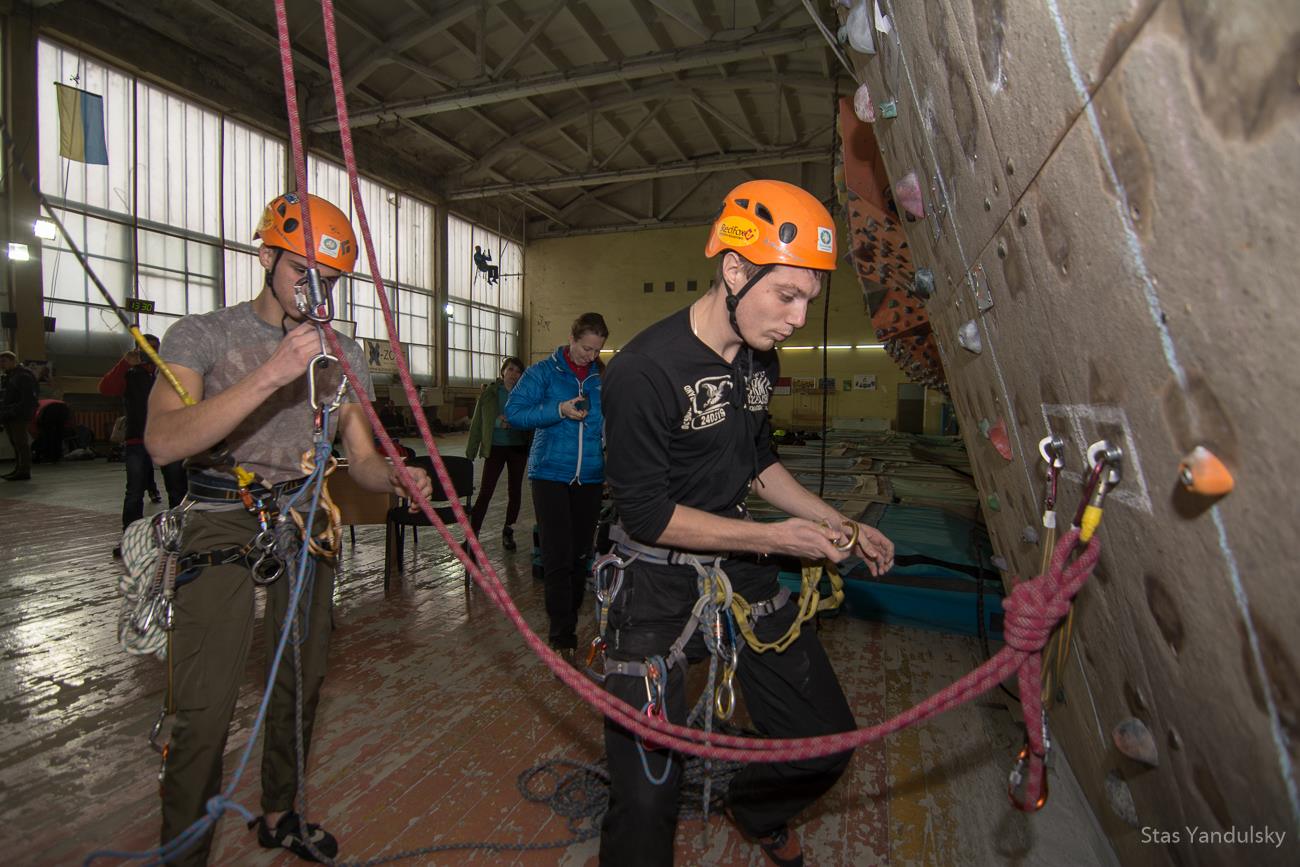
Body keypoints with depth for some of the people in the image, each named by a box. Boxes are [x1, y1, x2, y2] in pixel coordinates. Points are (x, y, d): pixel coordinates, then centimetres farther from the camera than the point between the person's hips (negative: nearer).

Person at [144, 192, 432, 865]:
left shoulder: (343, 354, 7)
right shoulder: (202, 335, -4)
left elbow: (361, 458, 6)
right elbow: (163, 442, -21)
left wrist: (397, 478, -17)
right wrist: (270, 374, -32)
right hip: (222, 524, -4)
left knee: (301, 682, 14)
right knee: (205, 708, -7)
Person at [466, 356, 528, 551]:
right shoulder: (490, 392, 0)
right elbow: (477, 423, 1)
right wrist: (470, 452, -2)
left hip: (518, 448, 2)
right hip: (496, 447, -2)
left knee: (515, 491, 9)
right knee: (485, 492, -5)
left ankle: (508, 532, 23)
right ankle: (472, 534, 4)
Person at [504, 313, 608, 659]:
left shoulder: (604, 378, 7)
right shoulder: (544, 372, -1)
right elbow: (513, 412, -6)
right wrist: (559, 411, -17)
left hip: (590, 477, 3)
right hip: (550, 474, -3)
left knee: (581, 553, 11)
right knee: (558, 556, -6)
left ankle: (570, 615, 29)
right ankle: (562, 635, 4)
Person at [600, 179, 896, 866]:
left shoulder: (759, 360, 3)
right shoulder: (644, 370, -22)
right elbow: (647, 515, -20)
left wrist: (837, 524, 5)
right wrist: (775, 538, -19)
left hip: (739, 567, 7)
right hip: (657, 585, -6)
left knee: (828, 740, 13)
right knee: (647, 799, -3)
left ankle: (757, 811, 44)